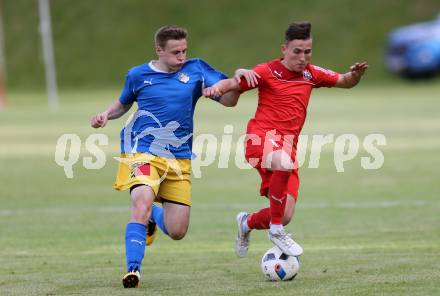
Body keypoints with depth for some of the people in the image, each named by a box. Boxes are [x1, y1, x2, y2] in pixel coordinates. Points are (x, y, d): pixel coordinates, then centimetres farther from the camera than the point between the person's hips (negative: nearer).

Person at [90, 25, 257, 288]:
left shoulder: (195, 70, 3)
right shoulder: (138, 75, 4)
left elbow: (228, 100, 0)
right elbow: (124, 103, 23)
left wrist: (238, 79, -20)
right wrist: (107, 115, 2)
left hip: (179, 159, 2)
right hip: (143, 152, -2)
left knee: (177, 232, 3)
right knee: (142, 202, -31)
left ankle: (153, 216, 39)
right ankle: (133, 270, -29)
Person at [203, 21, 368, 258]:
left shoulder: (311, 74, 13)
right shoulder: (268, 72, 0)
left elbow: (345, 82, 23)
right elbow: (232, 83, -2)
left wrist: (355, 74, 0)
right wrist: (216, 88, -24)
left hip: (288, 147, 5)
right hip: (262, 137, -5)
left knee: (284, 217, -4)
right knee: (284, 162, -41)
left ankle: (247, 222, 33)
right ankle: (276, 232, -25)